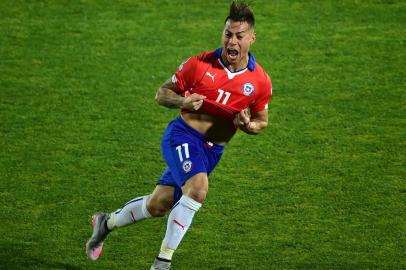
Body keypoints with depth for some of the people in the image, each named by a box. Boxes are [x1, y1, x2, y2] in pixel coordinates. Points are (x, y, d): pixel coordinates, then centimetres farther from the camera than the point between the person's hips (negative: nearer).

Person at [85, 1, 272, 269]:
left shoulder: (260, 81, -5)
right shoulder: (199, 64, -11)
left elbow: (261, 121, 11)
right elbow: (162, 93, 1)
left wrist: (247, 125, -13)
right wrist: (183, 101, -21)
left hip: (212, 151, 4)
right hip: (184, 135, -4)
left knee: (158, 206, 9)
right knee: (198, 187, -31)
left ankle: (107, 222, 37)